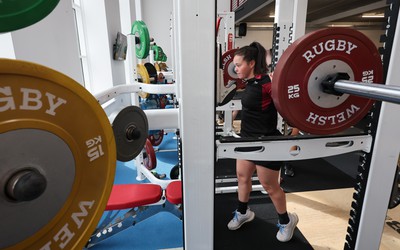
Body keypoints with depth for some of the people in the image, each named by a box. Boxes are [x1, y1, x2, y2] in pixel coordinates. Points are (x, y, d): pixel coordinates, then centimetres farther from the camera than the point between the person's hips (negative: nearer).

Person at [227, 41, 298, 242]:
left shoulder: (267, 84, -23)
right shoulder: (252, 82, 3)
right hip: (247, 139, 9)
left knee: (270, 186, 9)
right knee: (242, 176, 19)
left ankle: (286, 221, 35)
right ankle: (243, 213, 42)